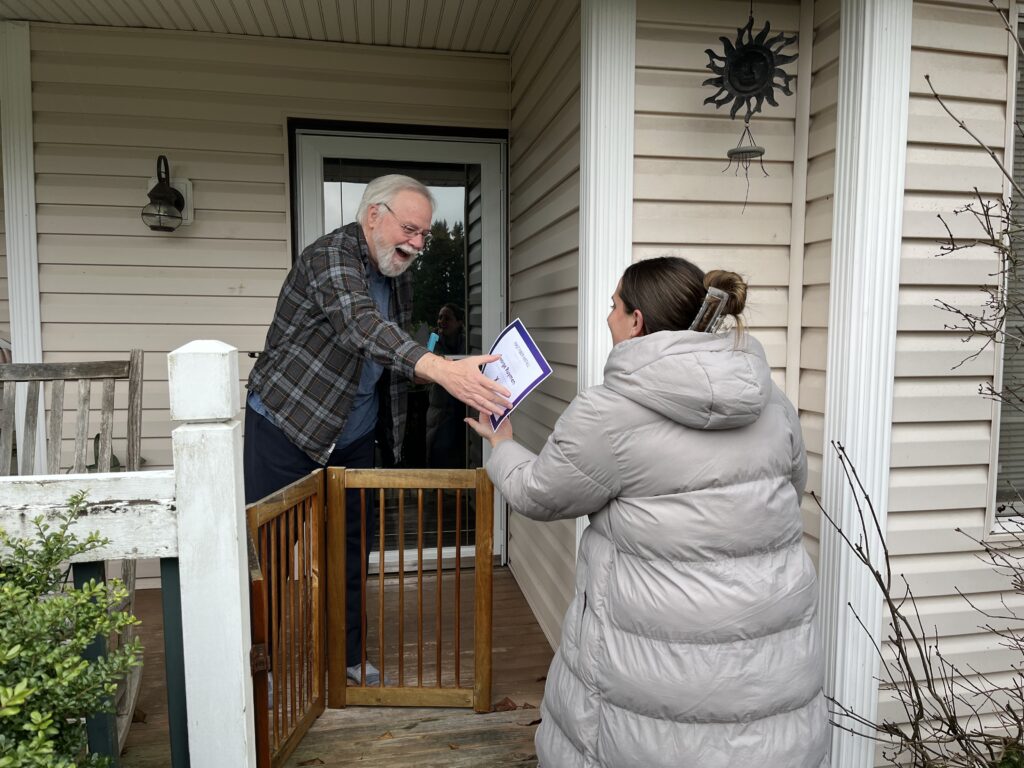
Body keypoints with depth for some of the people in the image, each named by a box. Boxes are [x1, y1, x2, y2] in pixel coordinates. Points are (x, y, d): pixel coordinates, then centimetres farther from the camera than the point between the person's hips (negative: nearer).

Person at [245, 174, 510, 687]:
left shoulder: (397, 278, 6)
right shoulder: (331, 256, -20)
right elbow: (362, 325, -41)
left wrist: (445, 373, 0)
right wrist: (440, 369, -55)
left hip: (353, 439, 7)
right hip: (286, 429, -7)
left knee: (351, 547, 12)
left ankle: (349, 655, 28)